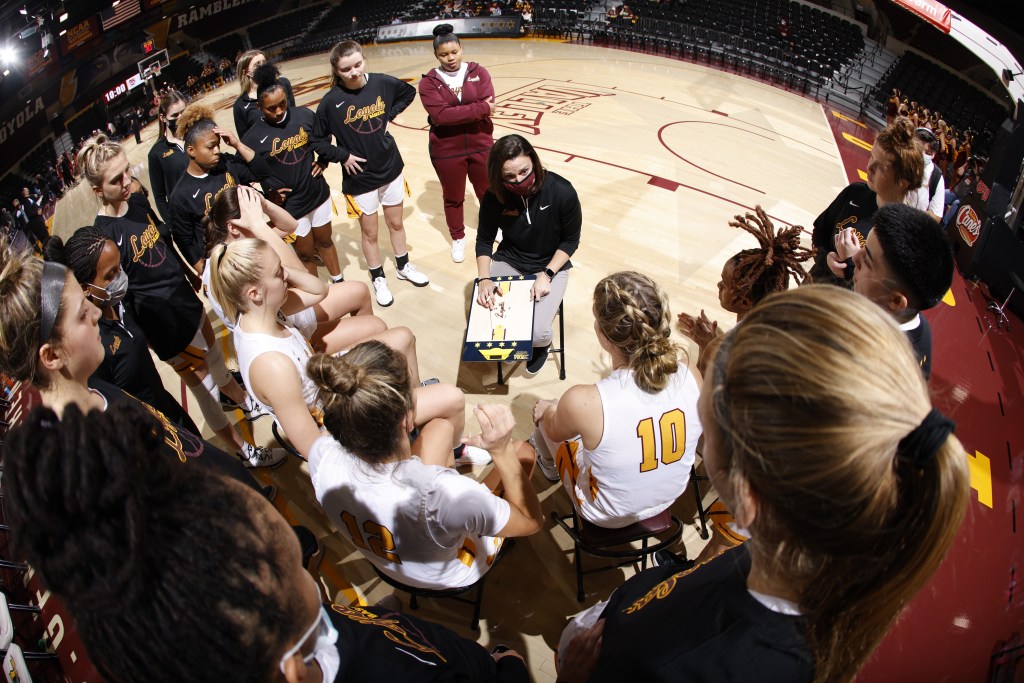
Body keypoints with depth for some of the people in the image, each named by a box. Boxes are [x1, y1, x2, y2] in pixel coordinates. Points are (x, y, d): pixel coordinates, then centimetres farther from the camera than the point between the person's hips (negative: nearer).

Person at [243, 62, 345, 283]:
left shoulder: (304, 115, -8)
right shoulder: (253, 137, -16)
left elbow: (322, 139, 10)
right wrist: (270, 189, -19)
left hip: (318, 194, 3)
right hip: (288, 206, -3)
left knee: (325, 240, 23)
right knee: (306, 254, 11)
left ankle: (339, 283, 45)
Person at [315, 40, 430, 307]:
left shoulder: (382, 83, -11)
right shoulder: (331, 101, -18)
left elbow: (409, 92, 10)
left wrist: (390, 115, -1)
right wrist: (342, 156, -14)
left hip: (391, 168, 3)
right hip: (359, 177, -3)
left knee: (396, 223, 20)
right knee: (369, 232, 13)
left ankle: (403, 267, 42)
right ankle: (378, 279, 33)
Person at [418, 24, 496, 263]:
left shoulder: (478, 72, -4)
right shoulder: (429, 82, -9)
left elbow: (488, 104, -17)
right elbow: (440, 115, -23)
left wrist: (455, 114, -21)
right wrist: (479, 109, -22)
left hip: (480, 145, 1)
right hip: (446, 151, -1)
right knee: (453, 198, 15)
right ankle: (458, 239, 36)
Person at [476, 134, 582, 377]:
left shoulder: (562, 192, -23)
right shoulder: (494, 197, -17)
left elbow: (570, 241, -8)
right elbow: (484, 240, -2)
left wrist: (547, 275, -19)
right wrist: (485, 278, -18)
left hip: (551, 266, -2)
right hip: (508, 262, 2)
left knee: (537, 333, -22)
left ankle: (541, 345, 17)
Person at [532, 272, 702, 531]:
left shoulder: (583, 403, -38)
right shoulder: (692, 378, -26)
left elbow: (554, 431, -13)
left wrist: (547, 411, 12)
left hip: (608, 518, -4)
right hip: (673, 498, 4)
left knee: (544, 413, 21)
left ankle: (550, 467, 55)